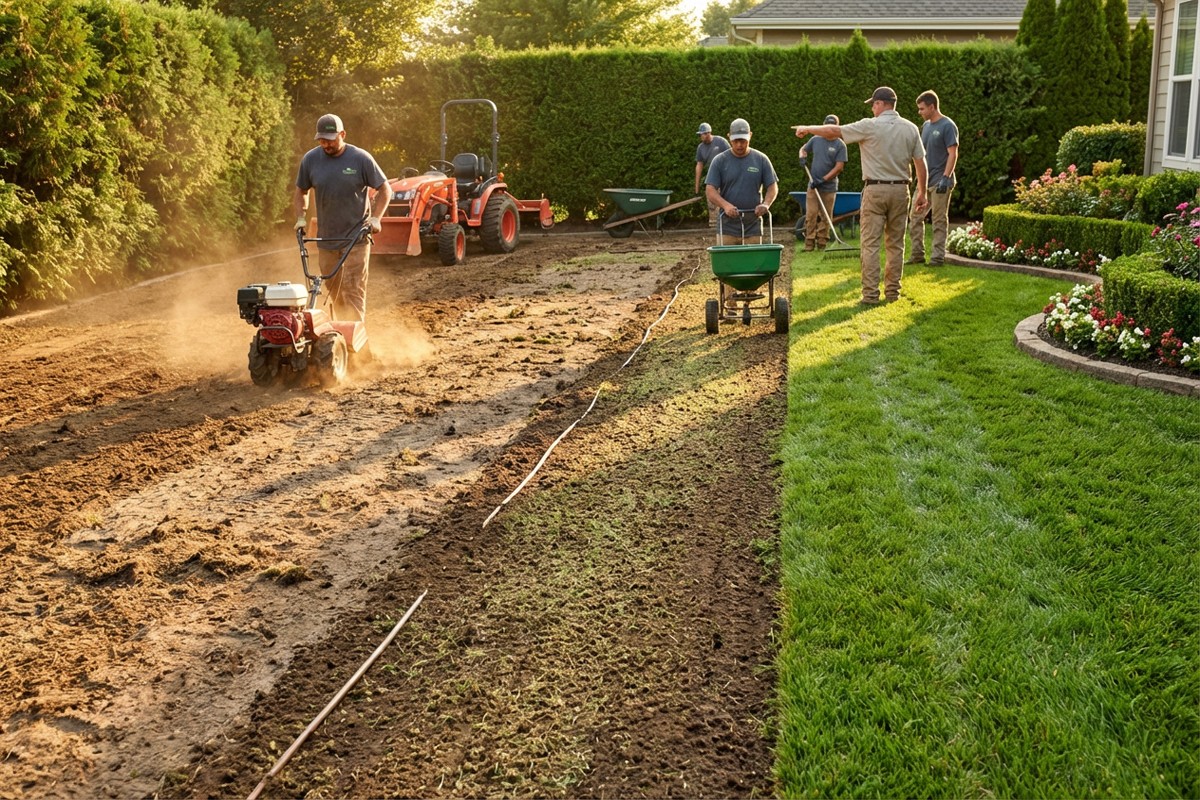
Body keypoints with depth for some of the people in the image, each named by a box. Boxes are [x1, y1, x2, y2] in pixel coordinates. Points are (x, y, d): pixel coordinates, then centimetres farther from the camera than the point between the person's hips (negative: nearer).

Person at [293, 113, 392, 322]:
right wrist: (300, 217, 1)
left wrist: (375, 218, -12)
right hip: (326, 239, 4)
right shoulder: (310, 159, 1)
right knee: (333, 290, 12)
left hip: (356, 237, -4)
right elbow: (301, 191, 16)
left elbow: (385, 189, -1)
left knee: (353, 290, -9)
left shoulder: (361, 159, -8)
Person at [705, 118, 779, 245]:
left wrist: (766, 204, -12)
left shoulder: (761, 159, 7)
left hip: (753, 227, 1)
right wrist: (725, 205, -21)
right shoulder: (719, 161, 3)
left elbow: (773, 186, 9)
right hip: (727, 226, -1)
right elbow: (710, 190, -2)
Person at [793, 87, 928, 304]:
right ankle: (892, 291, 13)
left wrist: (807, 128, 11)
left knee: (871, 244, -2)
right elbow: (920, 163, 6)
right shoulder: (910, 129, 5)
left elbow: (833, 131, -3)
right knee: (895, 244, 10)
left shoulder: (870, 126, -7)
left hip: (875, 190, -4)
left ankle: (870, 294, -6)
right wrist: (922, 192, 15)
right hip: (900, 190, 4)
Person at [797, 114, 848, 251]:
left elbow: (839, 167, -9)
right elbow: (803, 149, 23)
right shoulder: (815, 140, 6)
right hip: (813, 185, 2)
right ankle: (809, 245, -3)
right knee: (811, 216, -4)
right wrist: (802, 157, -1)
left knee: (825, 217, 3)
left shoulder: (840, 145, -4)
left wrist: (823, 180, -15)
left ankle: (822, 245, 8)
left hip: (829, 187, -2)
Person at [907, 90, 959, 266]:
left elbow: (953, 154, -14)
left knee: (939, 220, -2)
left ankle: (937, 257, 3)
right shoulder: (926, 126, 13)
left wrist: (946, 177, -21)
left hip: (939, 181, -8)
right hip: (924, 179, 8)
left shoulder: (947, 126, -10)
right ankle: (917, 254, 14)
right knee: (915, 217, 7)